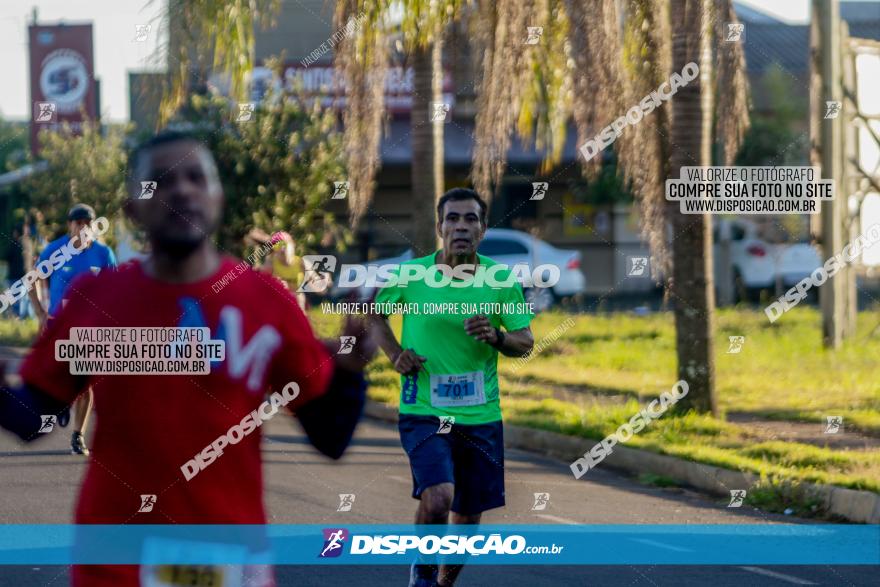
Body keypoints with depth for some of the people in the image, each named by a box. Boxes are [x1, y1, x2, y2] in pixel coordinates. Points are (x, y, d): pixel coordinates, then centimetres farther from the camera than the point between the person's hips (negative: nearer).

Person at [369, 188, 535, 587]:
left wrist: (497, 337, -20)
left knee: (468, 518, 10)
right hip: (423, 413, -3)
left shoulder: (502, 280, -1)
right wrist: (394, 352, -3)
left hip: (481, 417, 3)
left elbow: (525, 342, 2)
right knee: (437, 500, -24)